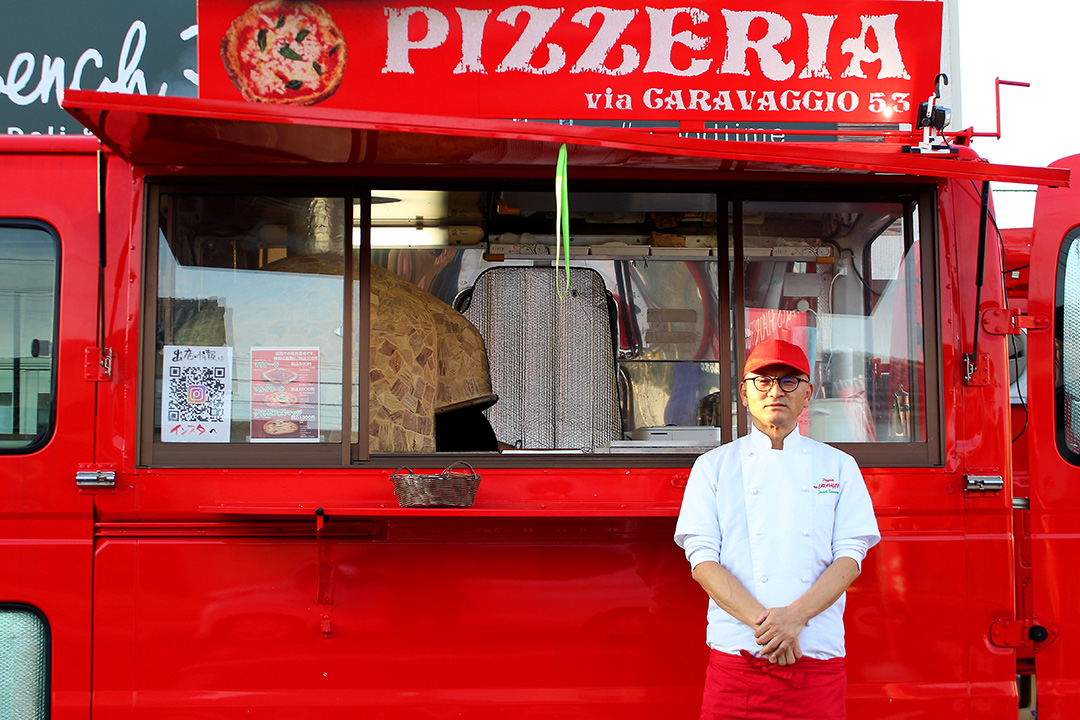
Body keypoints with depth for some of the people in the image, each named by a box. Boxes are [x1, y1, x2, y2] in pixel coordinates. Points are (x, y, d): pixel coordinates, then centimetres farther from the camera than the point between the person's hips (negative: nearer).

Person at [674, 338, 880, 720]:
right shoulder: (713, 466, 6)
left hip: (818, 655, 1)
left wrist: (794, 615, -14)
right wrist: (763, 622, -14)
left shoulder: (838, 466, 10)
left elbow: (850, 557, 1)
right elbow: (703, 562, -2)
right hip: (737, 656, -1)